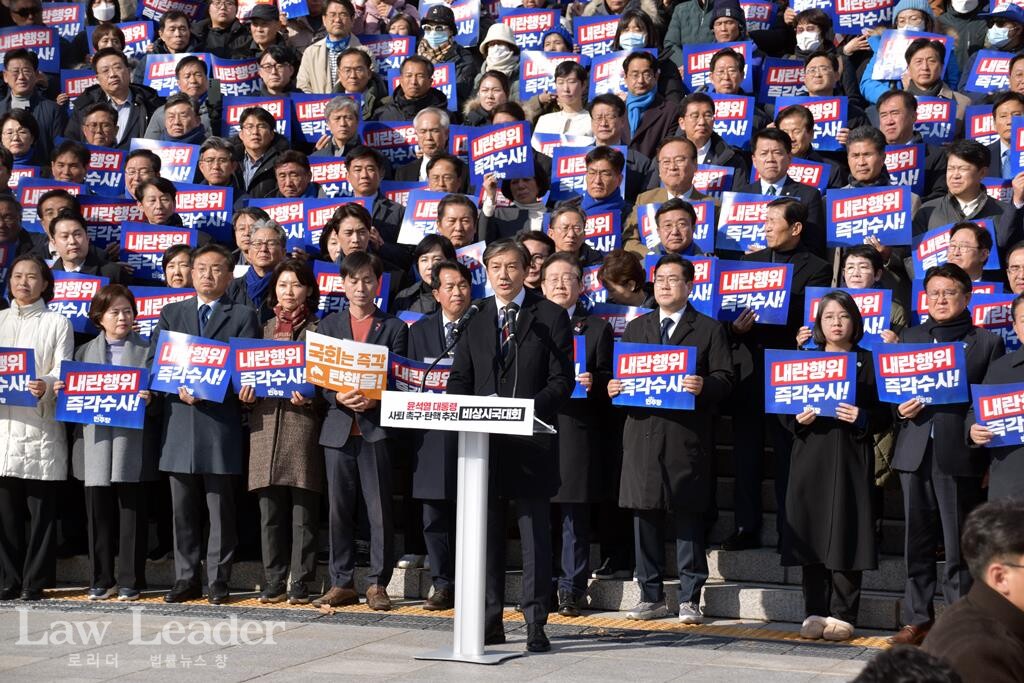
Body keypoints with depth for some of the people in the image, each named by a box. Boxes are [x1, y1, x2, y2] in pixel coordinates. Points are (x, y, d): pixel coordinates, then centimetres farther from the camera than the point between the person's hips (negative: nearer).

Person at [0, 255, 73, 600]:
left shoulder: (57, 323, 7)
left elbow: (63, 370, -2)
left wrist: (46, 385, -23)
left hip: (40, 422, -3)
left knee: (41, 508, -2)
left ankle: (35, 581, 5)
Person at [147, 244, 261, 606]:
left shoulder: (243, 316, 7)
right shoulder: (171, 313, 16)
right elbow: (152, 362, 9)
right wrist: (179, 387, -9)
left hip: (220, 423, -3)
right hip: (179, 424, 3)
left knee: (221, 507, 0)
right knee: (183, 509, 7)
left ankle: (218, 580, 7)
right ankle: (186, 579, 14)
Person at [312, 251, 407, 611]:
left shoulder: (394, 327, 7)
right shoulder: (328, 325, 13)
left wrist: (373, 400, -17)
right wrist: (339, 397, -12)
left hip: (376, 428, -2)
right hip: (338, 428, 2)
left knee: (380, 511, -2)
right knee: (338, 510, 5)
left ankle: (377, 584, 6)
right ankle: (342, 583, 14)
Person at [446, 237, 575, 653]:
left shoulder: (550, 316, 2)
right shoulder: (474, 318, 13)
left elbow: (563, 380, -3)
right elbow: (459, 379, 13)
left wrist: (530, 408, -18)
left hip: (531, 440, -3)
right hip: (483, 437, 4)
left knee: (535, 535, 0)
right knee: (486, 532, 7)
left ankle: (535, 623, 5)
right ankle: (490, 622, 14)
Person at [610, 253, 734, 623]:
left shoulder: (709, 329, 7)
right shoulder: (636, 328, 19)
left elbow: (725, 379, -2)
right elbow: (621, 372, 18)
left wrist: (703, 386, -21)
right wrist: (613, 387, -3)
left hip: (687, 437, -4)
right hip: (643, 431, 4)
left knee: (688, 517, -2)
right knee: (643, 514, 5)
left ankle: (689, 599, 5)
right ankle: (651, 596, 14)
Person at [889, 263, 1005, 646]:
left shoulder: (987, 342, 7)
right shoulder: (909, 338, 16)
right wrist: (901, 410, -5)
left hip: (959, 455, -3)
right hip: (915, 453, 3)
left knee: (959, 544, -2)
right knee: (917, 541, 7)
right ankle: (918, 620, 14)